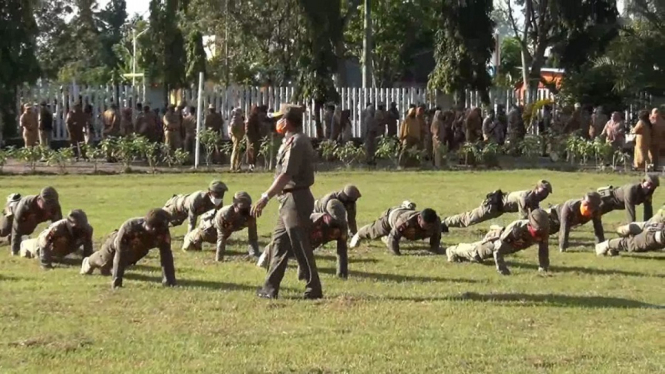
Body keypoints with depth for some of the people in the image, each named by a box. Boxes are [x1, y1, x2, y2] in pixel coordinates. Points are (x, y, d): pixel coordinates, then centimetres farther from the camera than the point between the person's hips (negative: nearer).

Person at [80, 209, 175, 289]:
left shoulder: (163, 232, -41)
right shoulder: (129, 227, -49)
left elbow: (166, 255, -37)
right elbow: (120, 254, -45)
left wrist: (169, 280, -44)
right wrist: (116, 281, -46)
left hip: (136, 252, 3)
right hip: (116, 244, -3)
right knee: (103, 262, 27)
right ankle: (89, 263, 61)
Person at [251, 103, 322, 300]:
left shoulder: (297, 142, -17)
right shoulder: (293, 141, 15)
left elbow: (286, 175, -25)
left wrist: (266, 197, -27)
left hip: (296, 199, -11)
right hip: (289, 199, 11)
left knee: (300, 246, -6)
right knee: (280, 241, 13)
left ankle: (314, 289, -1)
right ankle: (270, 288, 18)